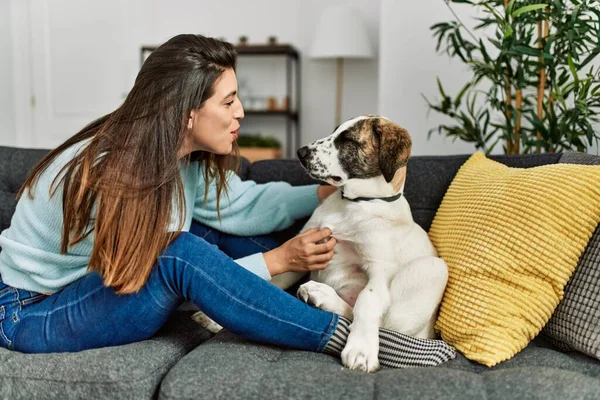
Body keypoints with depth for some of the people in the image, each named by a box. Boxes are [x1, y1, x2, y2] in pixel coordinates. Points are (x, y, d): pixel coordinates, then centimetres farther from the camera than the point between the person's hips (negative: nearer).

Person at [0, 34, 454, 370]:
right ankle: (344, 337, -29)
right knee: (183, 251, -33)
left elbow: (243, 204, -1)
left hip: (98, 285, 8)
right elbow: (177, 270, -27)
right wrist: (276, 259, -28)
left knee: (212, 225, -7)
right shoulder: (110, 173, -30)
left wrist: (327, 193, -6)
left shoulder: (187, 155, -8)